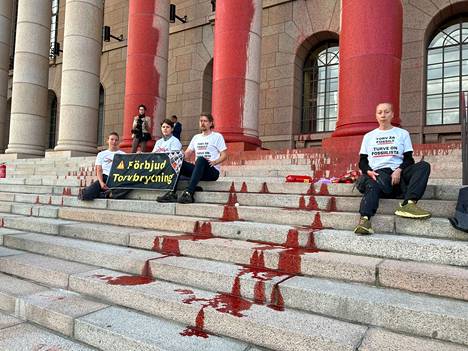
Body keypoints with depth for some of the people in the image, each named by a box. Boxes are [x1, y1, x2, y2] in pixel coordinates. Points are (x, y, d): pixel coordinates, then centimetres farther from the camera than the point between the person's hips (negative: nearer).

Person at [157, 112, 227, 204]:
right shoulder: (196, 137, 23)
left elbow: (224, 155, 0)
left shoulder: (217, 136, 8)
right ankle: (172, 193, -28)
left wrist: (214, 162, -18)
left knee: (201, 159, -37)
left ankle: (188, 193, -45)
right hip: (198, 169, 5)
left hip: (212, 171, -5)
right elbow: (187, 153, 15)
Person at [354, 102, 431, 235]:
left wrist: (399, 170, -12)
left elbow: (408, 159, 11)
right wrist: (369, 171, -8)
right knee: (372, 186, -37)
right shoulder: (368, 136, 23)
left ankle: (408, 204, -44)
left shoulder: (402, 133, 21)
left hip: (398, 173, 2)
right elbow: (362, 161, 16)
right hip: (377, 173, -1)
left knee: (423, 166, -26)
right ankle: (364, 219, -58)